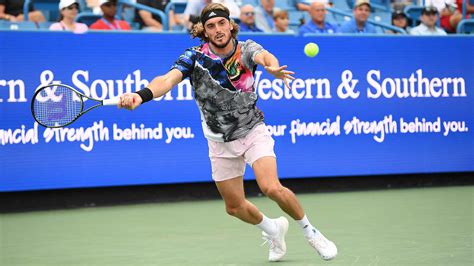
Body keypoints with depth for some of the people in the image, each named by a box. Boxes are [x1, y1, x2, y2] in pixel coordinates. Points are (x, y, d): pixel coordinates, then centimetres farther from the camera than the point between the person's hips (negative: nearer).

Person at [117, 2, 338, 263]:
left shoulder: (246, 49, -14)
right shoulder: (195, 56, -15)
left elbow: (264, 56, -37)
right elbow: (169, 79, -31)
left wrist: (273, 67, -63)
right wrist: (141, 95, -52)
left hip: (253, 131, -2)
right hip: (221, 143, 2)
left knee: (272, 188, -24)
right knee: (234, 206, 10)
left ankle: (310, 231, 1)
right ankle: (272, 228, 41)